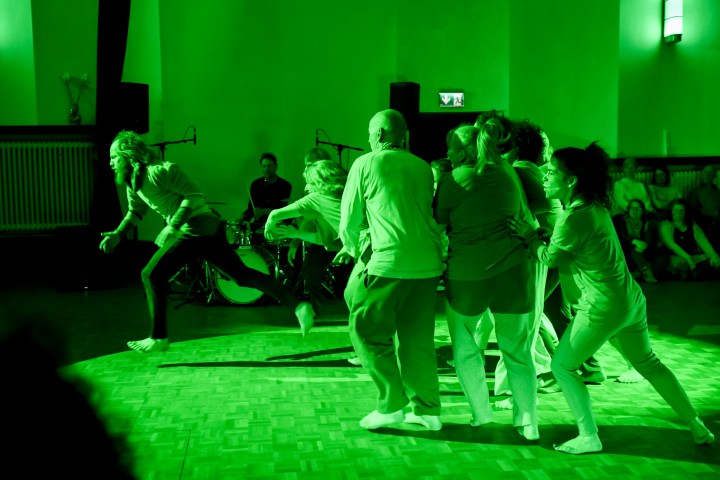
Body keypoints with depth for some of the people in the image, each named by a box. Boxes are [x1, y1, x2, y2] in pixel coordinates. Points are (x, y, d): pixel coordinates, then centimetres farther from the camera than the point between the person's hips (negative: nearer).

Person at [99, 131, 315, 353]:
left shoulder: (159, 171, -15)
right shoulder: (132, 182, 15)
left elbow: (195, 195, -19)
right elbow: (135, 211, 26)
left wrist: (173, 226, -24)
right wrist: (117, 234, 12)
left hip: (197, 229, -10)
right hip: (208, 229, 10)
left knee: (152, 275, -7)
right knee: (243, 274, 9)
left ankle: (158, 338, 1)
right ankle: (297, 305, 7)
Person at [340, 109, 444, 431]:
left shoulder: (366, 164, 2)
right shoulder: (423, 167, 15)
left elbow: (350, 220, 7)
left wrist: (354, 249, 27)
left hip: (390, 260, -6)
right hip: (428, 262, 6)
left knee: (368, 331, 7)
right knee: (418, 336, 14)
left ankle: (391, 405, 5)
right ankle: (428, 409, 19)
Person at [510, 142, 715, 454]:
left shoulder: (575, 217, -21)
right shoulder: (595, 206, 8)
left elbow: (550, 257, -8)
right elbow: (568, 253, 16)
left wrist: (529, 234, 6)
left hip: (603, 306, -9)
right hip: (630, 298, 10)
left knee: (563, 365, 6)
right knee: (647, 362, 23)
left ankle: (589, 437, 12)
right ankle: (696, 426, 33)